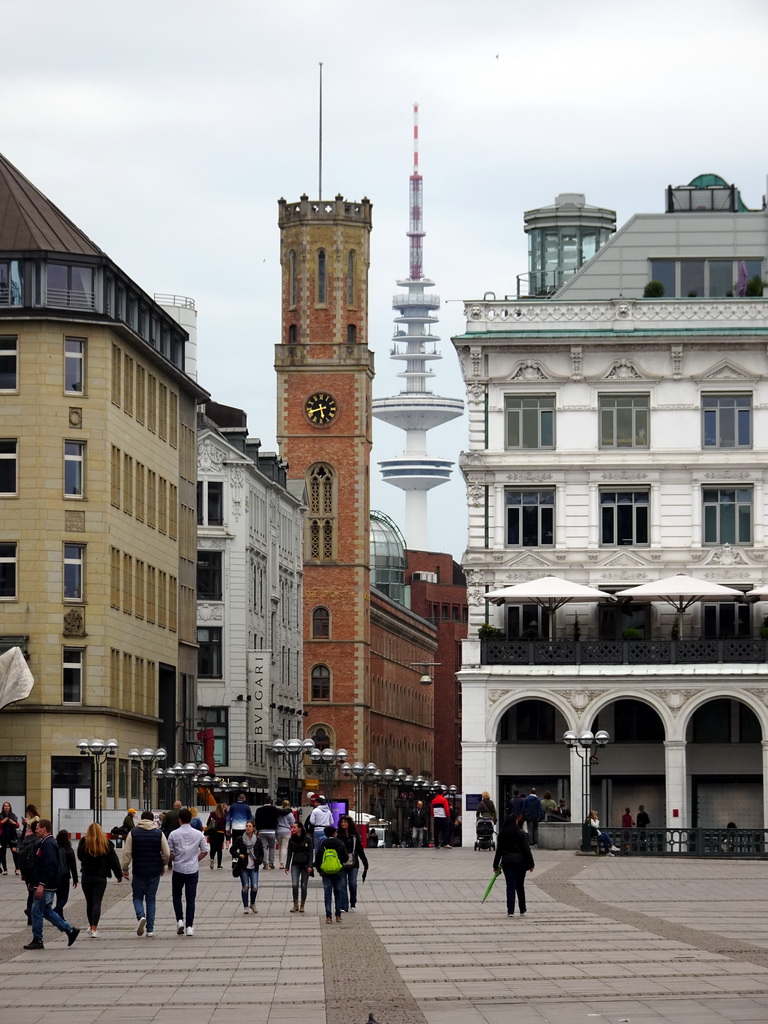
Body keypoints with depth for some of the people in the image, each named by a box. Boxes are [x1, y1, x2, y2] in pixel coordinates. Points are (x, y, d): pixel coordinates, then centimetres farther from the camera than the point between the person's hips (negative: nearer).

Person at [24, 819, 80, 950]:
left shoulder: (48, 844, -17)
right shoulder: (48, 842, 16)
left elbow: (49, 866, -24)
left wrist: (41, 885, -26)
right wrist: (39, 884, 21)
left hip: (45, 886, -11)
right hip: (49, 886, 11)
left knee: (37, 911, -3)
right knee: (46, 911, 15)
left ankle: (37, 940, 3)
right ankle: (70, 930, 16)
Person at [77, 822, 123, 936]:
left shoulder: (83, 842, -6)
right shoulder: (107, 844, -6)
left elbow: (80, 856, 8)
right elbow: (114, 861, 0)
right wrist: (119, 874, 9)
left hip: (87, 876, 1)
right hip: (101, 877, -1)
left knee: (89, 902, 15)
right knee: (97, 903, -2)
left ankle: (91, 926, 26)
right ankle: (94, 929, -14)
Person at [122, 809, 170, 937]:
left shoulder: (133, 833, -2)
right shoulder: (159, 833, 0)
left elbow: (127, 852, -6)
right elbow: (167, 854, -2)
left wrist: (125, 868, 3)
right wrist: (163, 865, 16)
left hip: (138, 871, -1)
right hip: (155, 872, 1)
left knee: (137, 897, 12)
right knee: (151, 899, 10)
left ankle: (141, 916, -17)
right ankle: (150, 929, 7)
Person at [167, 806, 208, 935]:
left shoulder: (174, 834, -6)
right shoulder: (198, 834, -1)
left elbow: (170, 853, -4)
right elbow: (205, 851, 2)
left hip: (178, 870, -1)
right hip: (193, 870, 1)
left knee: (176, 896, 17)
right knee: (191, 898, 4)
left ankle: (180, 920, 1)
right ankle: (189, 926, 0)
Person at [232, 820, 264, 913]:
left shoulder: (258, 840, 4)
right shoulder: (240, 839, 0)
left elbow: (261, 853, 13)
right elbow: (233, 850, 8)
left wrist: (259, 861, -3)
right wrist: (238, 855, -10)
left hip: (254, 867, 1)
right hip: (243, 867, -1)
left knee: (255, 887, -8)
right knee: (245, 887, -3)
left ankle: (253, 904, 17)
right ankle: (245, 907, 9)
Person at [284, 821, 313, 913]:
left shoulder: (307, 839, -3)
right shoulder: (291, 840, 6)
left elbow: (311, 853, -2)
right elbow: (289, 853, 9)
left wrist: (310, 866, -11)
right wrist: (287, 866, 5)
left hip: (305, 865, -2)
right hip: (295, 865, 2)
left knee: (303, 886, 1)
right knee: (295, 884, -12)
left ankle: (302, 906, 12)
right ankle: (295, 905, -2)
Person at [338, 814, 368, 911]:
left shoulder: (354, 836, 7)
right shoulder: (338, 836, 2)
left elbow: (360, 850, 11)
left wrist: (365, 863, 9)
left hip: (353, 864, 1)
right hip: (341, 864, -1)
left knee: (353, 884, -6)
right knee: (343, 885, -2)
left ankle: (353, 903, 14)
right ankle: (344, 906, 3)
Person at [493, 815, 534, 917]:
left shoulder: (502, 835, 1)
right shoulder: (521, 834, -7)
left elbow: (499, 851, 3)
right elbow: (527, 850, -7)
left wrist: (496, 866, 9)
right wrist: (531, 864, 0)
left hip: (506, 862, 1)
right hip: (520, 862, -1)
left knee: (510, 886, 3)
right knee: (520, 886, 12)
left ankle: (510, 911, -5)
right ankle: (522, 909, 23)